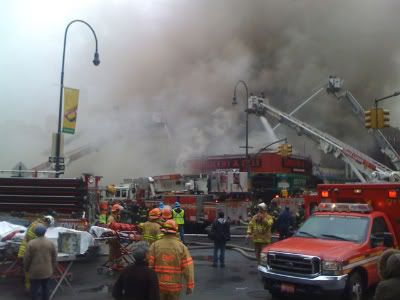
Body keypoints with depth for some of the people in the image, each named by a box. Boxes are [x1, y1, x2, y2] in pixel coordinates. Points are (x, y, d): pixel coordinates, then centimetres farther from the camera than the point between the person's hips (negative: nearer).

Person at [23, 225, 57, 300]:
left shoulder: (31, 243, -12)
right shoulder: (50, 243, -5)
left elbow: (27, 258, -8)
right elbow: (54, 257, 1)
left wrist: (26, 268, 7)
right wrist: (52, 268, 14)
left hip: (35, 271, -2)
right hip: (47, 271, 2)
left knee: (34, 288, 7)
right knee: (45, 287, 15)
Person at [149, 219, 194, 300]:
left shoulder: (155, 245, -6)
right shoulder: (182, 247, -6)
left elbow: (149, 264, -8)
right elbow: (188, 267, -10)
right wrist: (190, 286, -3)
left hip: (158, 285, 0)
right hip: (175, 286, 0)